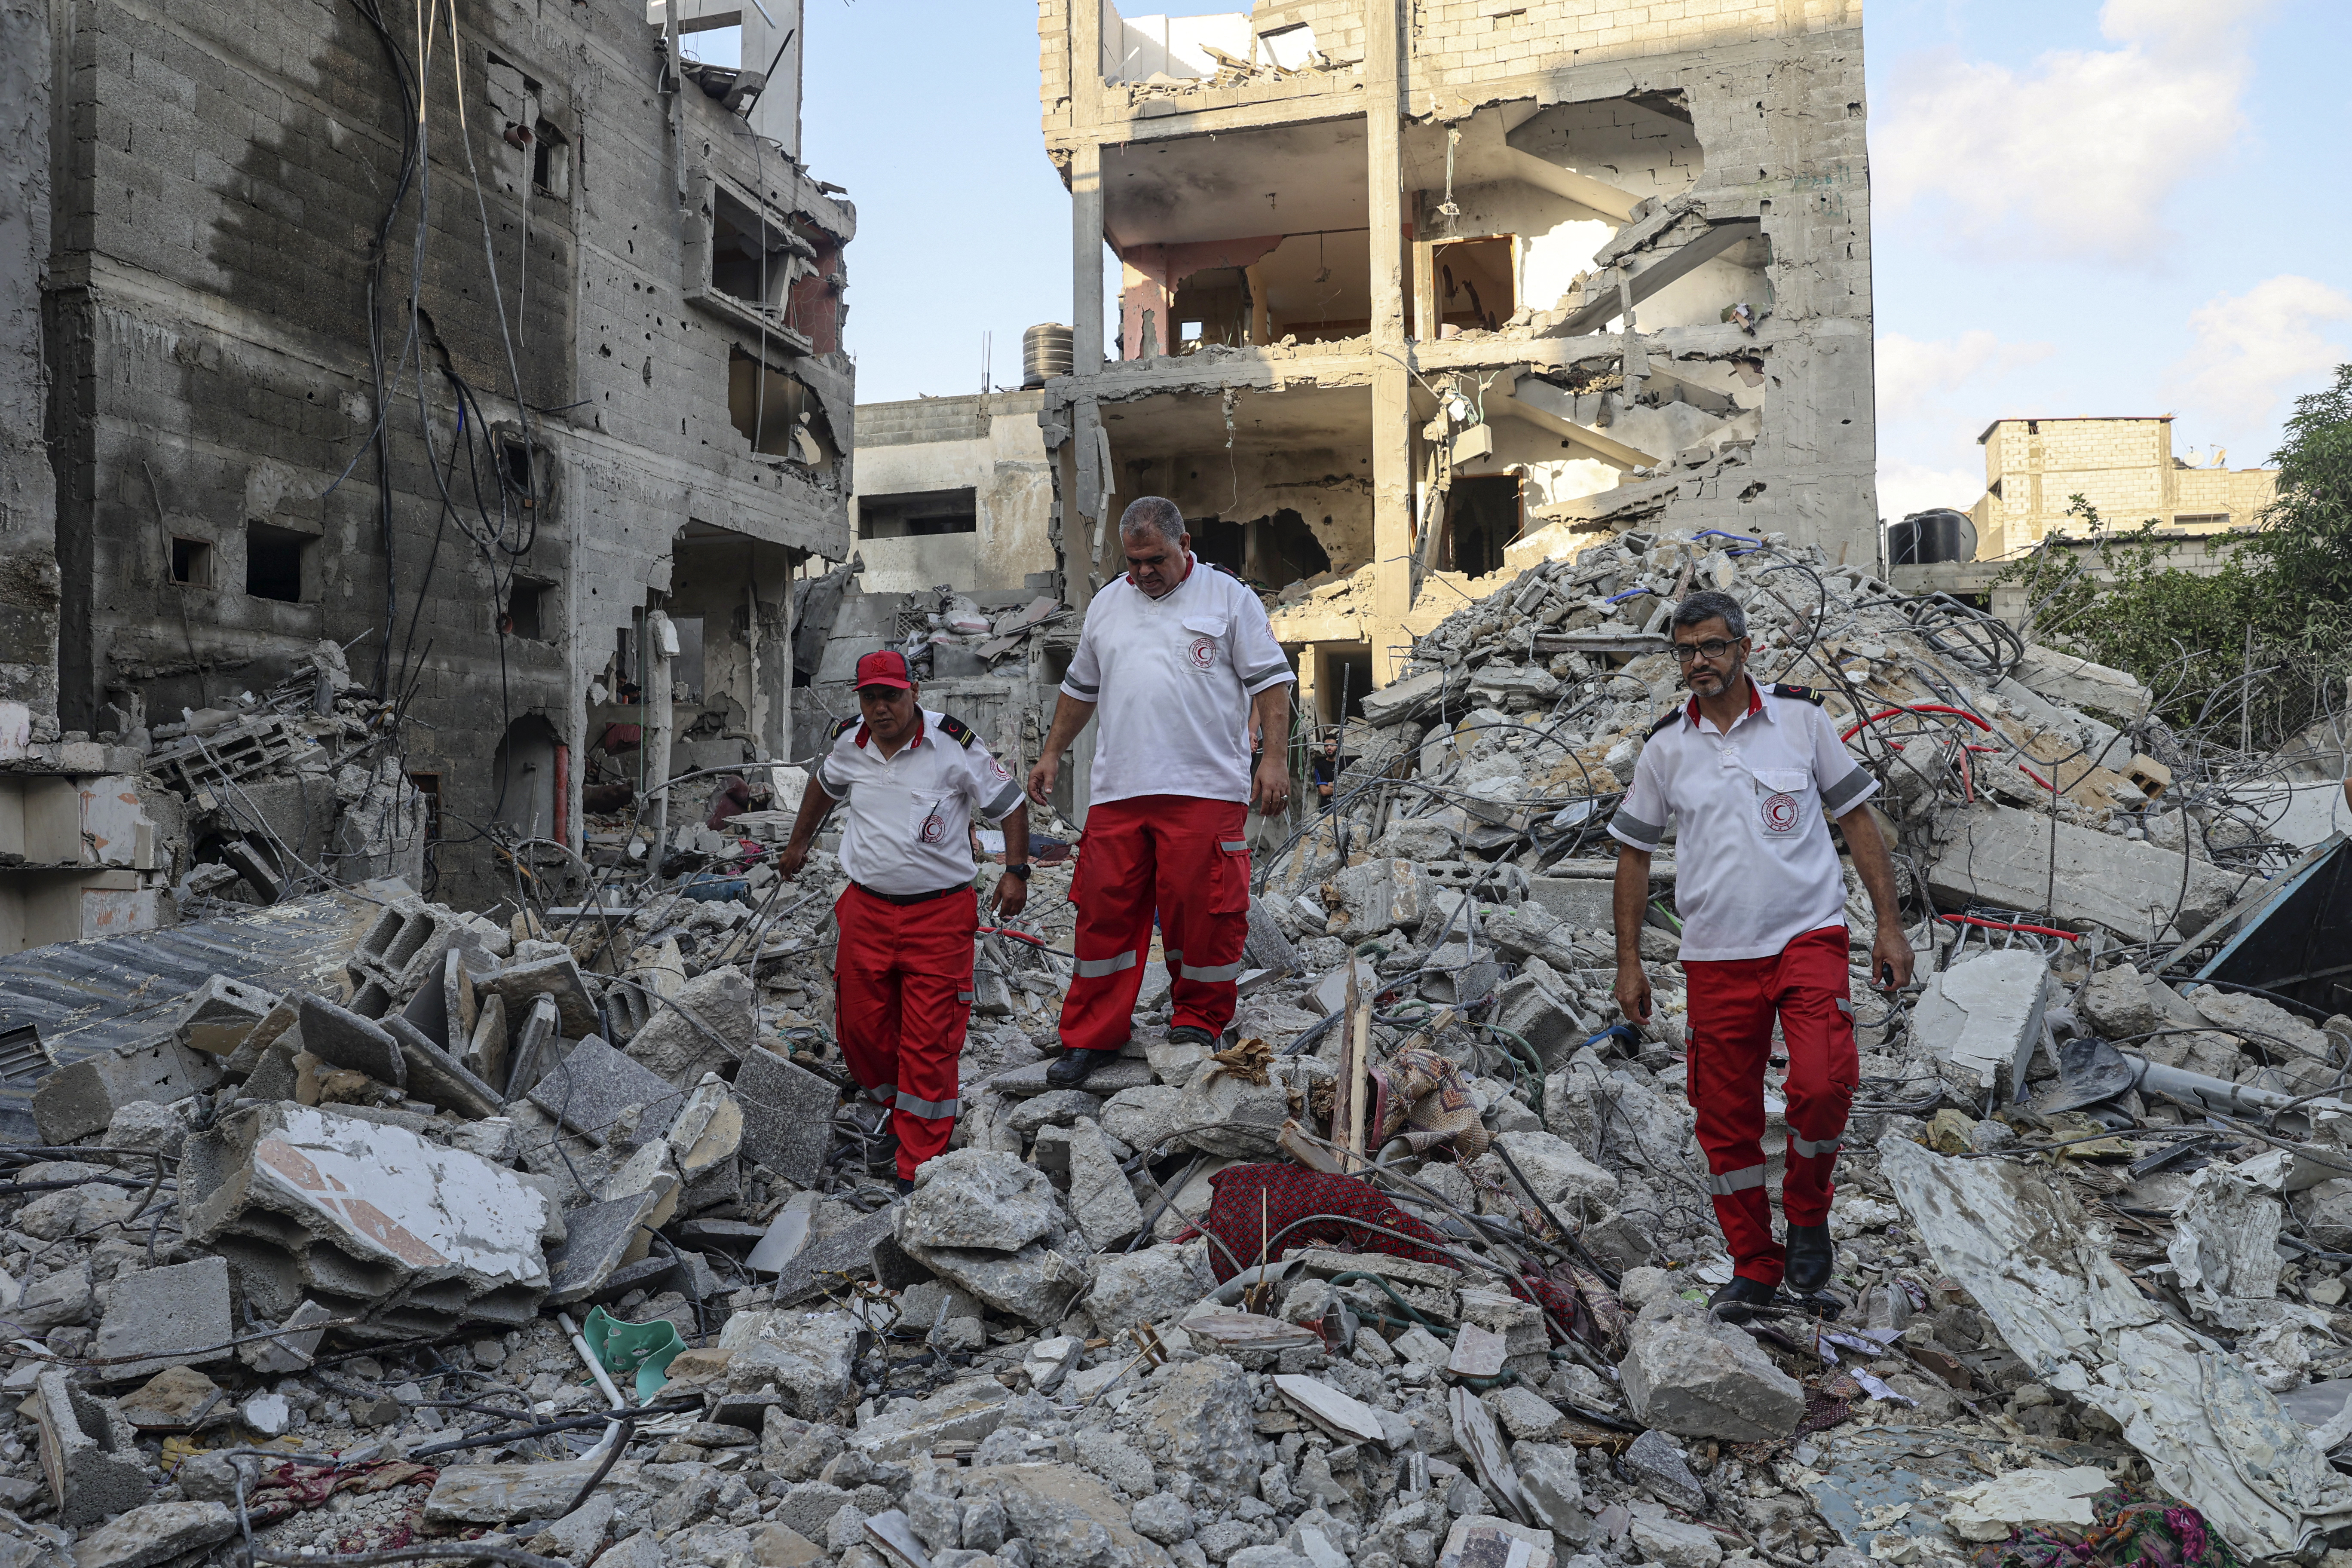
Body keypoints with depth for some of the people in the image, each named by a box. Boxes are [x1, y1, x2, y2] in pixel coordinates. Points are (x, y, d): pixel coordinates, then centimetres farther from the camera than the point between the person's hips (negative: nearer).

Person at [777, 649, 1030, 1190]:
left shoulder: (953, 744, -12)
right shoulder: (848, 741, 2)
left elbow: (1010, 801, -3)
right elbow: (824, 786, 25)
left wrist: (1016, 871, -10)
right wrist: (798, 844, 33)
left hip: (940, 913, -4)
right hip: (866, 908, 5)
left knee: (929, 1042, -5)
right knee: (860, 1026, 9)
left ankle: (920, 1165, 2)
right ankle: (890, 1110, 33)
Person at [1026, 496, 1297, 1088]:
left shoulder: (1229, 598, 4)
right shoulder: (1106, 605, 17)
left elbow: (1271, 681, 1)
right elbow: (1080, 688, 27)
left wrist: (1274, 757, -8)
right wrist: (1053, 753, 24)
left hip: (1205, 789, -3)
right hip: (1117, 790, 4)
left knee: (1203, 908, -1)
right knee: (1105, 910, 2)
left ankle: (1200, 1021, 18)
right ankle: (1091, 1037, 12)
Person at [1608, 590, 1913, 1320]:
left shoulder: (1801, 718, 1)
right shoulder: (1665, 747, 4)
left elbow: (1857, 819, 6)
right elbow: (1634, 852, 11)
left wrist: (1890, 924, 1)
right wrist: (1629, 961, 8)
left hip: (1810, 936, -2)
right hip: (1717, 955, 2)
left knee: (1823, 1084, -21)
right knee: (1726, 1118, 4)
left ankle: (1807, 1212, 9)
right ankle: (1753, 1267, 22)